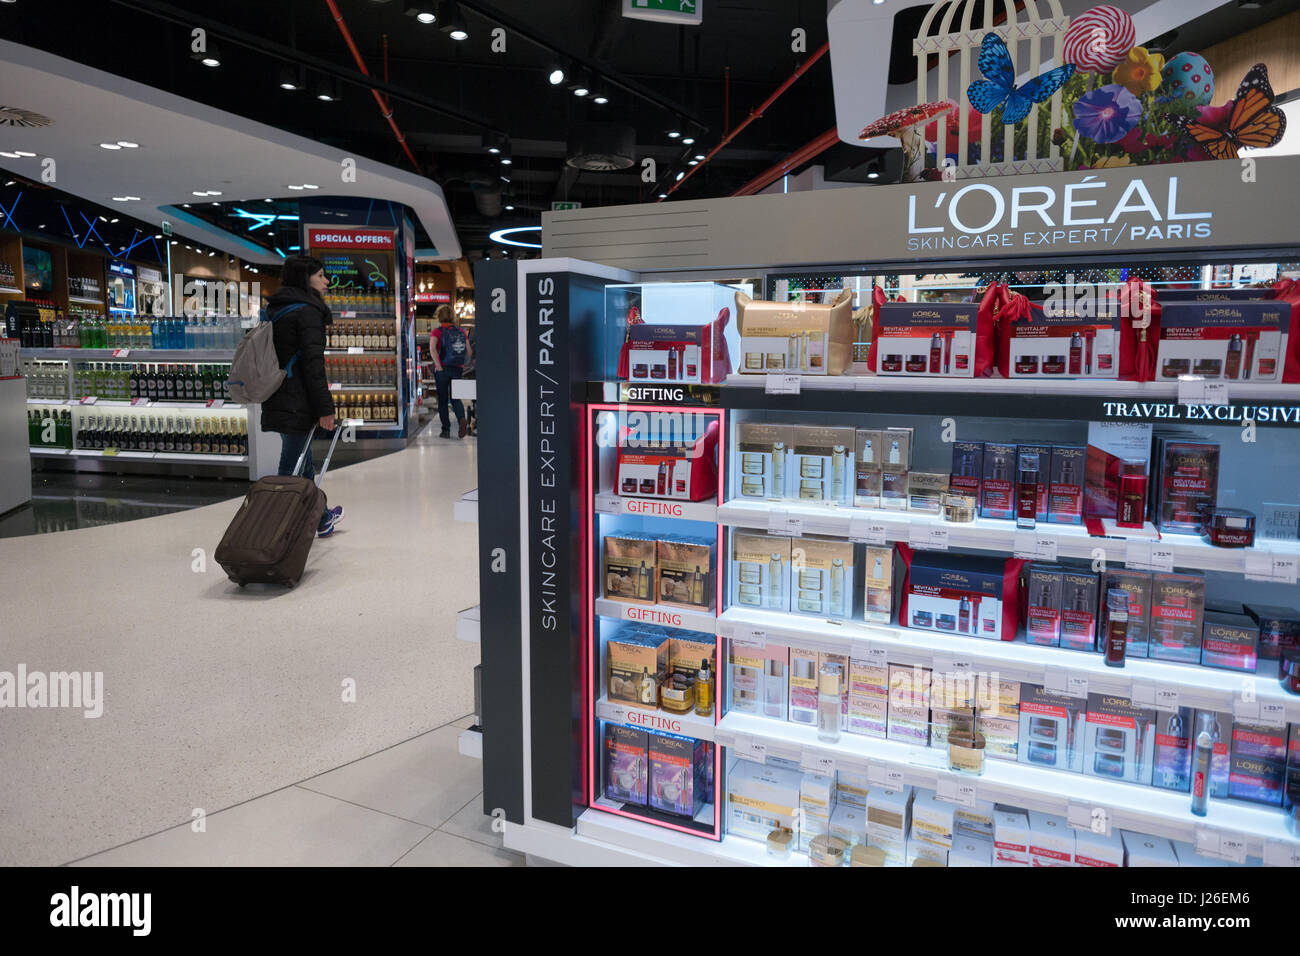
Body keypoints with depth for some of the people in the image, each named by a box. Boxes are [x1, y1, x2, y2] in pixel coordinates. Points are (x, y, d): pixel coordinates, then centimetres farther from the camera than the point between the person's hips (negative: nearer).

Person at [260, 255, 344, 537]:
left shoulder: (274, 309, 16)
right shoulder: (308, 310, -12)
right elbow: (313, 363, -18)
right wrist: (325, 408, -17)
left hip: (275, 402, 10)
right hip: (297, 404, -10)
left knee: (303, 464, 20)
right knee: (291, 469, -3)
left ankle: (322, 519, 35)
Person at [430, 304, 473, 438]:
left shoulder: (437, 331, -5)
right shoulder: (461, 331, 7)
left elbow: (432, 348, -21)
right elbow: (469, 352, 5)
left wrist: (438, 366, -19)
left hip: (442, 370, -3)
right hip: (457, 370, 3)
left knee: (442, 400, 8)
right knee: (455, 398, 10)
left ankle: (446, 430, 8)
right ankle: (462, 419, -18)